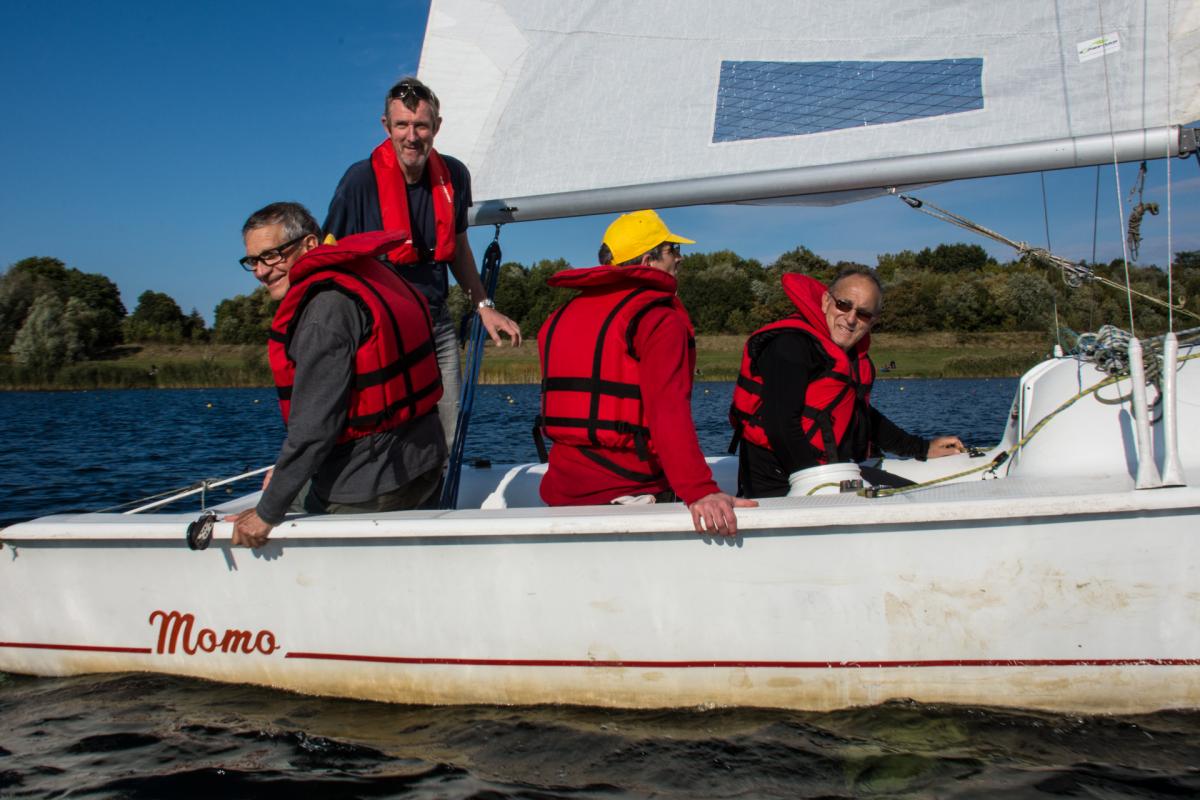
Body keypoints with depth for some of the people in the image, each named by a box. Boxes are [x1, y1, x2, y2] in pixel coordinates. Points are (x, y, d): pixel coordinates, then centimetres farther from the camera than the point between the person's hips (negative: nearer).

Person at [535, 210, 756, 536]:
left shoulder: (559, 317, 16)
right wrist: (700, 491, -31)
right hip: (628, 493, -7)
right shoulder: (658, 316, -7)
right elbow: (668, 410, -23)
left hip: (561, 492, 7)